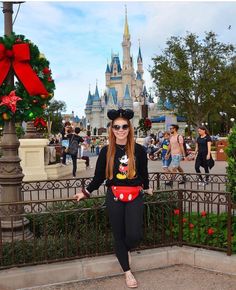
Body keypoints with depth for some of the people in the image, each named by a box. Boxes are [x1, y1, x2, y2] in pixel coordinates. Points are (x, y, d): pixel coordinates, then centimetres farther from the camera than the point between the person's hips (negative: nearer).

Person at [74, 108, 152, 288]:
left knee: (135, 236, -9)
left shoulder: (139, 150, -2)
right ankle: (127, 272, 29)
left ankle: (126, 250, 30)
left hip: (135, 197, 0)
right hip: (114, 197, 1)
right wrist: (86, 192, 5)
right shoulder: (106, 151, -1)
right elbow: (99, 176, 6)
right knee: (118, 235, 9)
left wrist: (147, 188, 24)